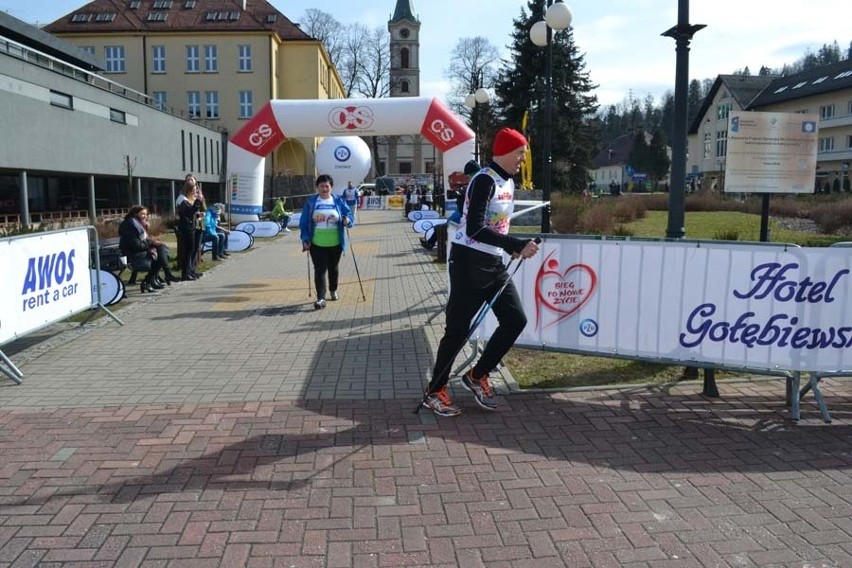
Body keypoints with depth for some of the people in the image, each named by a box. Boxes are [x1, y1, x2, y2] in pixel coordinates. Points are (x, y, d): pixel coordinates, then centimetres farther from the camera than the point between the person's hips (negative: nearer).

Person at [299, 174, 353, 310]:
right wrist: (305, 239, -6)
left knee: (333, 268, 16)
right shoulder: (311, 202, 0)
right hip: (317, 244, -1)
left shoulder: (338, 200, 2)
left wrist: (347, 220, -19)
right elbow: (303, 222, 2)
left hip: (335, 244, 1)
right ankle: (321, 298, -7)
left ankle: (333, 290, 38)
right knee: (320, 270, -6)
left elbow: (348, 213, 5)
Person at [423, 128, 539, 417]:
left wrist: (516, 247, 4)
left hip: (494, 263, 9)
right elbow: (475, 229, -27)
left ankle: (477, 376, 21)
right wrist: (518, 245, -28)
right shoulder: (484, 181, -17)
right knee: (459, 329, -3)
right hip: (469, 262, -9)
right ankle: (434, 391, 14)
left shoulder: (508, 182, 12)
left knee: (516, 320, 6)